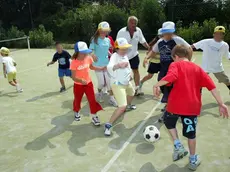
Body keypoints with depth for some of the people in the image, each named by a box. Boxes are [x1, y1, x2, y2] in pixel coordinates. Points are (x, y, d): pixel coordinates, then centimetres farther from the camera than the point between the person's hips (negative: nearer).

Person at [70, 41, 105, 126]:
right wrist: (81, 80, -43)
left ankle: (94, 116, 13)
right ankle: (76, 112, 46)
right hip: (78, 85, -3)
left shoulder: (88, 58, -9)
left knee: (92, 100, 0)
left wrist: (101, 68, 3)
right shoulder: (74, 62, -23)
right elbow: (73, 77, -24)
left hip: (88, 83, 3)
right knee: (77, 100, 17)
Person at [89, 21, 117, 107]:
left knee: (109, 81, 2)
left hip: (107, 64, 4)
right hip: (98, 64, -4)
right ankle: (99, 92, 34)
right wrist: (93, 55, -29)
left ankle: (111, 98, 13)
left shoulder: (108, 40, 6)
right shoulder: (95, 40, -9)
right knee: (102, 82, 0)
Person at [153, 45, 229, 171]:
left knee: (169, 122, 27)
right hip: (192, 106, 4)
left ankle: (178, 146, 18)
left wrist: (157, 85, -27)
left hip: (176, 104, -3)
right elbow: (211, 85, 6)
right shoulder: (197, 68, 12)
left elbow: (171, 76, -24)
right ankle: (193, 160, 33)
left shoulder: (175, 65, 1)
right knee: (191, 133, 19)